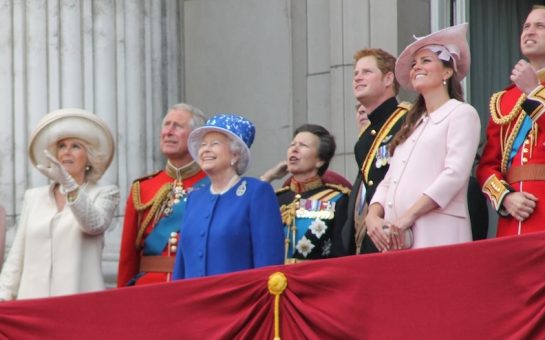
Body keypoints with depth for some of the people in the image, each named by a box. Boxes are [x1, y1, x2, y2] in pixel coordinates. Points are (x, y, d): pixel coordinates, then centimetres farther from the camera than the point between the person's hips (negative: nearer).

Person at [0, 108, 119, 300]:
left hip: (80, 302, -3)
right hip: (32, 301, 3)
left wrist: (69, 184, -29)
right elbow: (16, 256, 15)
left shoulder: (104, 194, 6)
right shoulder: (33, 197, 17)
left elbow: (94, 224, -15)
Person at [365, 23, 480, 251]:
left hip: (437, 237, -6)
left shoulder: (461, 114, 3)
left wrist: (407, 217, -16)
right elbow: (389, 181, 19)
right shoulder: (412, 125, 25)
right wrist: (373, 216, -2)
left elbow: (455, 173, -11)